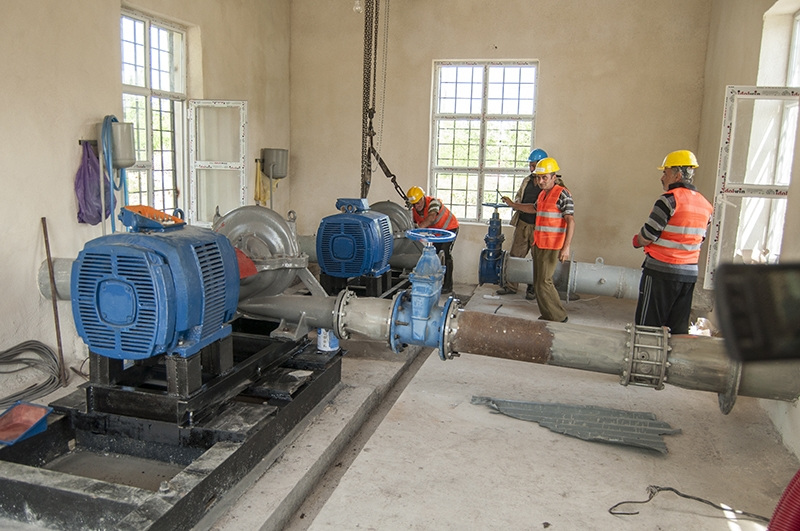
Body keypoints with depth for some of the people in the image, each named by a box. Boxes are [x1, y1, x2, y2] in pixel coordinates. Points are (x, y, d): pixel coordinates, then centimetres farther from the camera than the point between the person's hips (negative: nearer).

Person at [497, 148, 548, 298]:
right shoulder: (526, 180, 13)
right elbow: (518, 196, 26)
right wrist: (516, 203, 2)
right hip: (522, 224, 6)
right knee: (515, 254, 8)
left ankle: (533, 288, 19)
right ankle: (511, 286, 16)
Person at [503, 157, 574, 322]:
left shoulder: (562, 194, -12)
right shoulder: (542, 194, 15)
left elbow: (571, 221, -18)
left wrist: (566, 247, -25)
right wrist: (514, 205, 39)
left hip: (551, 247, -9)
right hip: (538, 245, 9)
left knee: (543, 283, -10)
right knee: (538, 283, 12)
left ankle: (559, 317, 3)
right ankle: (547, 316, 23)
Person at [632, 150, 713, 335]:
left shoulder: (670, 199, -14)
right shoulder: (705, 205, 9)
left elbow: (647, 236, -14)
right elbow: (699, 239, 16)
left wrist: (636, 241, 6)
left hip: (661, 272, -7)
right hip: (690, 273, 7)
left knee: (648, 326, 1)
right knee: (679, 328, 12)